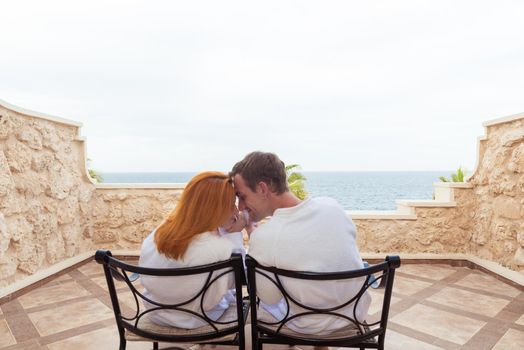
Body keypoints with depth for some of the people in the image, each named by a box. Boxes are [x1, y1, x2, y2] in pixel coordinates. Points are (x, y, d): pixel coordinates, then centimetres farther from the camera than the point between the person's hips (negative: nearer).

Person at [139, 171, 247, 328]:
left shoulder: (162, 230, -16)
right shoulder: (220, 249, -34)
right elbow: (235, 278, -13)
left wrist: (227, 232, -7)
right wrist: (235, 235, -11)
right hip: (197, 319, -4)